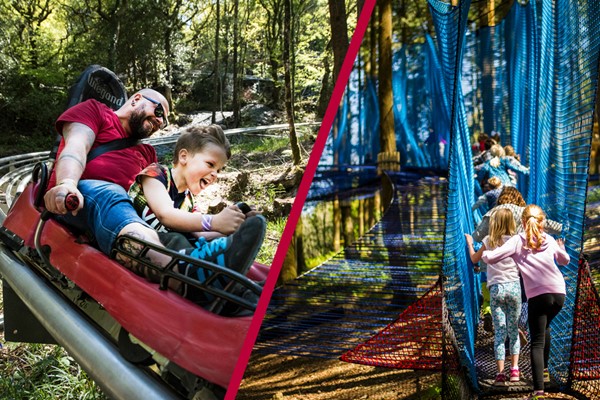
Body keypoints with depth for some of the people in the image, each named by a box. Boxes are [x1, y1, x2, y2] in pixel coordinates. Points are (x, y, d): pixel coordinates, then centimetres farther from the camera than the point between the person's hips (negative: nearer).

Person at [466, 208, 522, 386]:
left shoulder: (489, 241, 5)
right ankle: (514, 369, 7)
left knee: (499, 332, 0)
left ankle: (500, 373, -6)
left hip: (495, 289, 0)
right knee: (513, 330, 12)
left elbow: (474, 259, 20)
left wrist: (470, 243, 36)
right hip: (513, 286, 0)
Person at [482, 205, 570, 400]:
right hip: (559, 293, 4)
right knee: (545, 327, 32)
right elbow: (565, 261, 31)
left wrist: (484, 253, 18)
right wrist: (561, 247, 51)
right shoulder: (550, 240, 14)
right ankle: (544, 370, 42)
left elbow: (491, 258, -5)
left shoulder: (517, 241, 2)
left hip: (538, 296, -4)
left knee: (537, 343, -3)